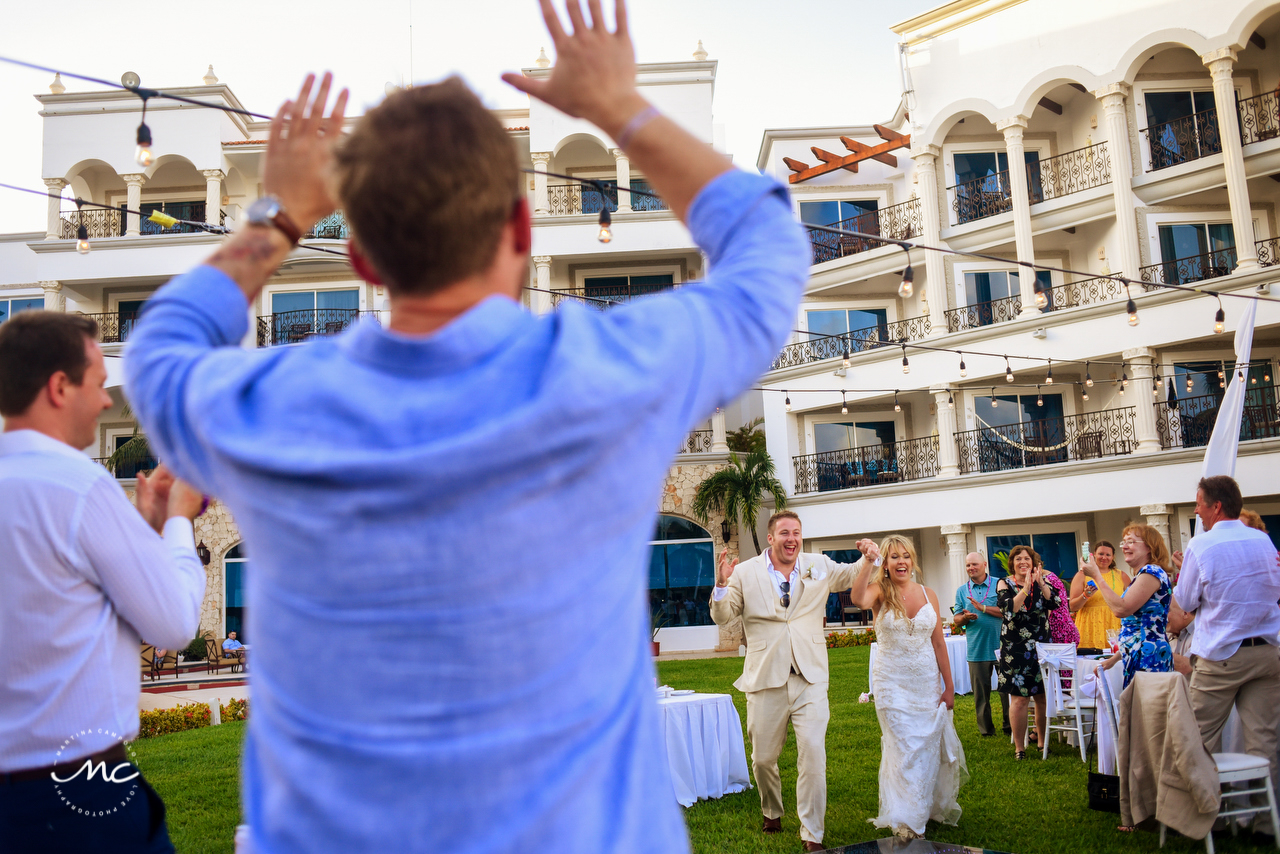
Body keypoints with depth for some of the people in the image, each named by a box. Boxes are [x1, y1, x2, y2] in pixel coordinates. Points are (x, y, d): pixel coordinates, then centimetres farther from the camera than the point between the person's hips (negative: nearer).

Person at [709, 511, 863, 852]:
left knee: (813, 755, -8)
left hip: (810, 679, 1)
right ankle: (772, 812, 41)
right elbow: (722, 617, 4)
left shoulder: (819, 567, 7)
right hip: (766, 681, 0)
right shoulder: (745, 573, 0)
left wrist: (870, 558, -3)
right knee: (763, 758, 12)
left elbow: (852, 576, 19)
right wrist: (721, 585, -15)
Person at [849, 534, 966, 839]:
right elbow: (859, 598, -32)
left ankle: (933, 808, 34)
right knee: (903, 750, 2)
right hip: (892, 684, -2)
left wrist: (949, 686, 4)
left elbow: (939, 643, 4)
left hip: (927, 682, 3)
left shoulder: (928, 594, 1)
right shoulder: (880, 592, -6)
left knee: (930, 747, 11)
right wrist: (868, 561, -43)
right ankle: (906, 820, 16)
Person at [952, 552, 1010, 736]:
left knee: (1006, 688, 2)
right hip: (976, 649, 3)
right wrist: (964, 617, -12)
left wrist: (983, 608, -13)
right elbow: (957, 619, 11)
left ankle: (1011, 727, 14)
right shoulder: (961, 591, 11)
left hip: (1000, 645, -3)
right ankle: (985, 728, 16)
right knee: (980, 691, 6)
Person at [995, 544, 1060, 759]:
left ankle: (1043, 741, 23)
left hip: (1041, 646, 3)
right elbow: (1008, 609, -17)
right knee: (1019, 699, -5)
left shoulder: (1042, 582, 8)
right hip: (1015, 649, -3)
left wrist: (1041, 583, -18)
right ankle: (1019, 748, 3)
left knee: (1042, 697, 6)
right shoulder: (1005, 584, 0)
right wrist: (1026, 588, -22)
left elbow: (1055, 603, -8)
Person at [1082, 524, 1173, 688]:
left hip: (1148, 657, -10)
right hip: (1137, 657, 10)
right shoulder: (1141, 576, 22)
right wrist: (1115, 658, 22)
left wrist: (1097, 576, -12)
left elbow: (1121, 609, -19)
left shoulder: (1152, 572, -9)